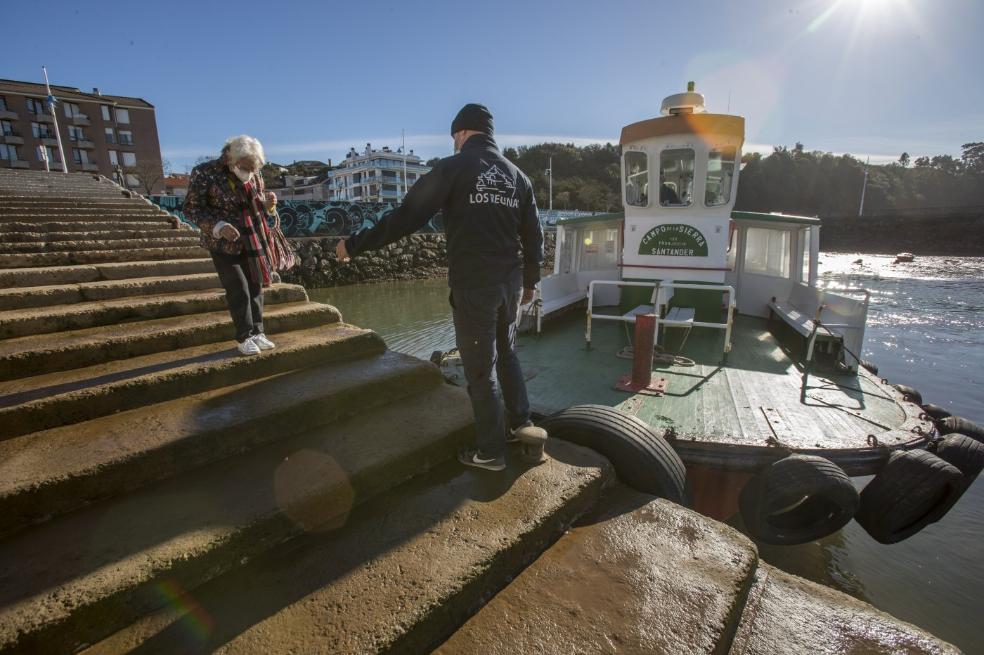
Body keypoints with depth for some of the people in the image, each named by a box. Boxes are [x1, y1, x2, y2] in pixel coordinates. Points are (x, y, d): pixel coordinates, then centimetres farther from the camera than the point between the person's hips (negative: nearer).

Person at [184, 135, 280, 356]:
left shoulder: (254, 174, 0)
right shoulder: (204, 173, -14)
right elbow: (191, 209, -11)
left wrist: (268, 204, -12)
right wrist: (217, 227, -26)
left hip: (252, 241, 5)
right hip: (223, 243, -5)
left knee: (255, 286, 7)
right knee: (238, 290, -6)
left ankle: (257, 332, 19)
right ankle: (243, 338, 7)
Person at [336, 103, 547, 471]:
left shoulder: (453, 168, -7)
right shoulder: (518, 176, 11)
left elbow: (406, 217, -12)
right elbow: (533, 236, 13)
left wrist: (354, 245, -3)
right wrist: (530, 281, 25)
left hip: (473, 287, -6)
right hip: (511, 283, 6)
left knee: (480, 369, 5)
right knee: (506, 353, 25)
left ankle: (490, 452, 18)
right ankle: (520, 424, 34)